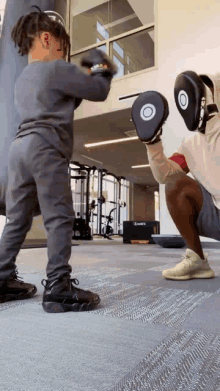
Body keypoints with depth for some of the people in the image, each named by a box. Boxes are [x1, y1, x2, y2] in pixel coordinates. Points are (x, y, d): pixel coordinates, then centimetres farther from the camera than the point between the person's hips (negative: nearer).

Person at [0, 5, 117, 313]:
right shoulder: (57, 69, 2)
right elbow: (99, 91, 2)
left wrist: (85, 78, 25)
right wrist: (101, 71, 22)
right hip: (46, 150, -9)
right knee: (59, 218, -8)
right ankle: (58, 288, -6)